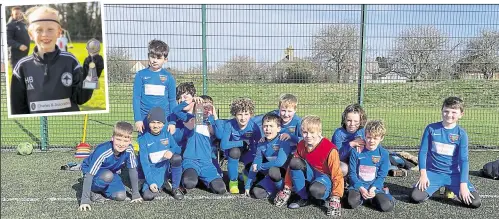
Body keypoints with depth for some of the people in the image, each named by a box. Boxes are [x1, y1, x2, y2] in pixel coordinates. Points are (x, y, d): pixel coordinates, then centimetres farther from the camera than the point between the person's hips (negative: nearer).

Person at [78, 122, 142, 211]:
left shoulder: (129, 150, -25)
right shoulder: (103, 152, -37)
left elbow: (133, 170, -14)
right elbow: (89, 175, -35)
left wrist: (135, 194, -10)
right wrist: (85, 200, -38)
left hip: (110, 172, 4)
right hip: (90, 170, -4)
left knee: (121, 196, -14)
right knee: (108, 176, -36)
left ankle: (101, 190, 13)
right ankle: (92, 191, -8)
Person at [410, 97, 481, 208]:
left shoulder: (461, 134, -5)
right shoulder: (431, 128, -5)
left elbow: (464, 160, -6)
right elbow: (423, 152, -2)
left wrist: (463, 184, -13)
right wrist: (423, 174, -10)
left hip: (454, 174, 1)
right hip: (433, 172, 0)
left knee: (475, 202, -15)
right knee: (416, 197, -21)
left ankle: (452, 190, 16)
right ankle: (435, 188, 13)